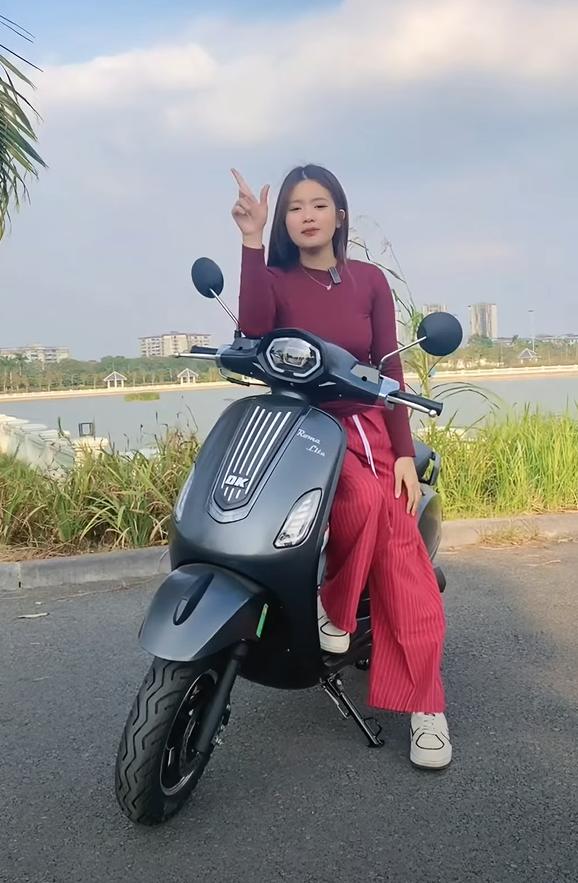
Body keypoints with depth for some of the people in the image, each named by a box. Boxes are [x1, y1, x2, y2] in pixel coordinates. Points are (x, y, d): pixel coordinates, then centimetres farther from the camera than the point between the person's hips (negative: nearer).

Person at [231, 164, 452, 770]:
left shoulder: (369, 281, 10)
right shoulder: (273, 280, 3)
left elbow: (390, 371, 7)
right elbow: (252, 335, -20)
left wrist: (404, 452, -2)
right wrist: (251, 241, -22)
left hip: (367, 427, 2)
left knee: (404, 560, -18)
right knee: (364, 500, -35)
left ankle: (424, 704, -11)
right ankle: (332, 604, -8)